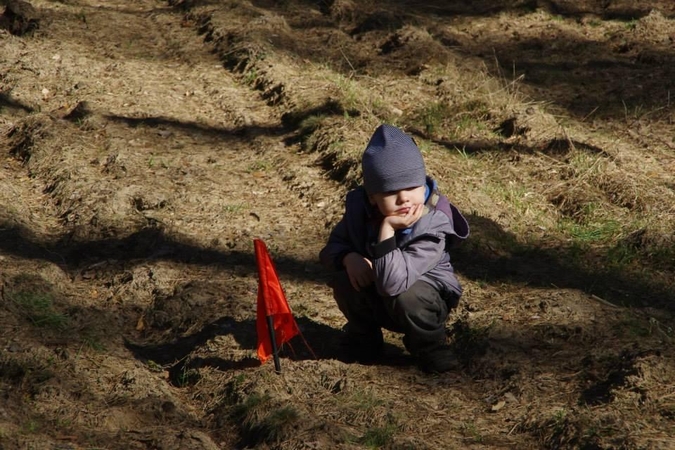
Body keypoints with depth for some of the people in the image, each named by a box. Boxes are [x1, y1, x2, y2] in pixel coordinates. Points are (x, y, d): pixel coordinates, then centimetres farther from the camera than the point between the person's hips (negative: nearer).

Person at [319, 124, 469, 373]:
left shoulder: (431, 226, -33)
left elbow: (391, 282, -42)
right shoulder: (359, 208, -16)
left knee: (405, 295, -38)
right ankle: (363, 335, 6)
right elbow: (333, 246, -4)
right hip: (376, 305, 4)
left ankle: (429, 345, -4)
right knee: (345, 280, -26)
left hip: (424, 291, -4)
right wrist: (349, 257, -27)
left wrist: (387, 230, -48)